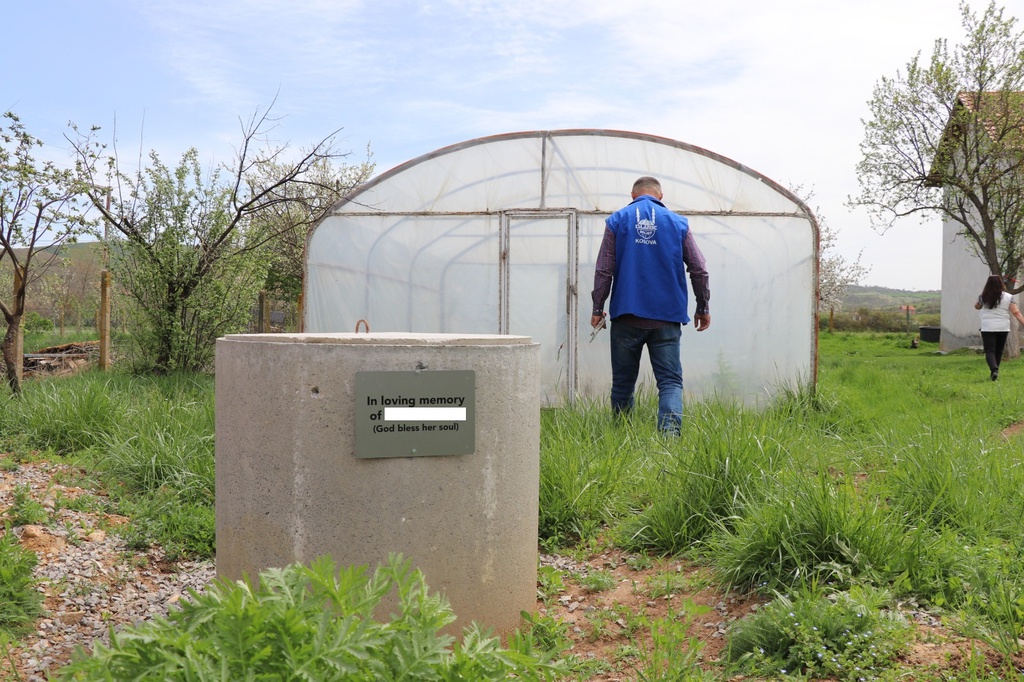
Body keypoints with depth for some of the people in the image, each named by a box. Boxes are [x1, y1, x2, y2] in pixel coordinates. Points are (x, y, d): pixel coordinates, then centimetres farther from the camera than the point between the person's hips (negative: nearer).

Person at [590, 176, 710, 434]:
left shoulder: (617, 221, 4)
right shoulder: (678, 223, 6)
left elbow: (604, 270, -1)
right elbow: (699, 270, 7)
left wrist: (598, 307, 6)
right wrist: (702, 308, 17)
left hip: (626, 316, 0)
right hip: (667, 317, 0)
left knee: (623, 382, 11)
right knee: (670, 380, 0)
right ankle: (670, 431, -18)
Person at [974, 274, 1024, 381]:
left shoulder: (983, 297, -4)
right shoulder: (1008, 297, -1)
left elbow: (977, 307, 17)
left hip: (987, 329, -2)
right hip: (1003, 328, 2)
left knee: (989, 351, -2)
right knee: (998, 351, 16)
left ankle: (994, 369, -26)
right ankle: (994, 372, 24)